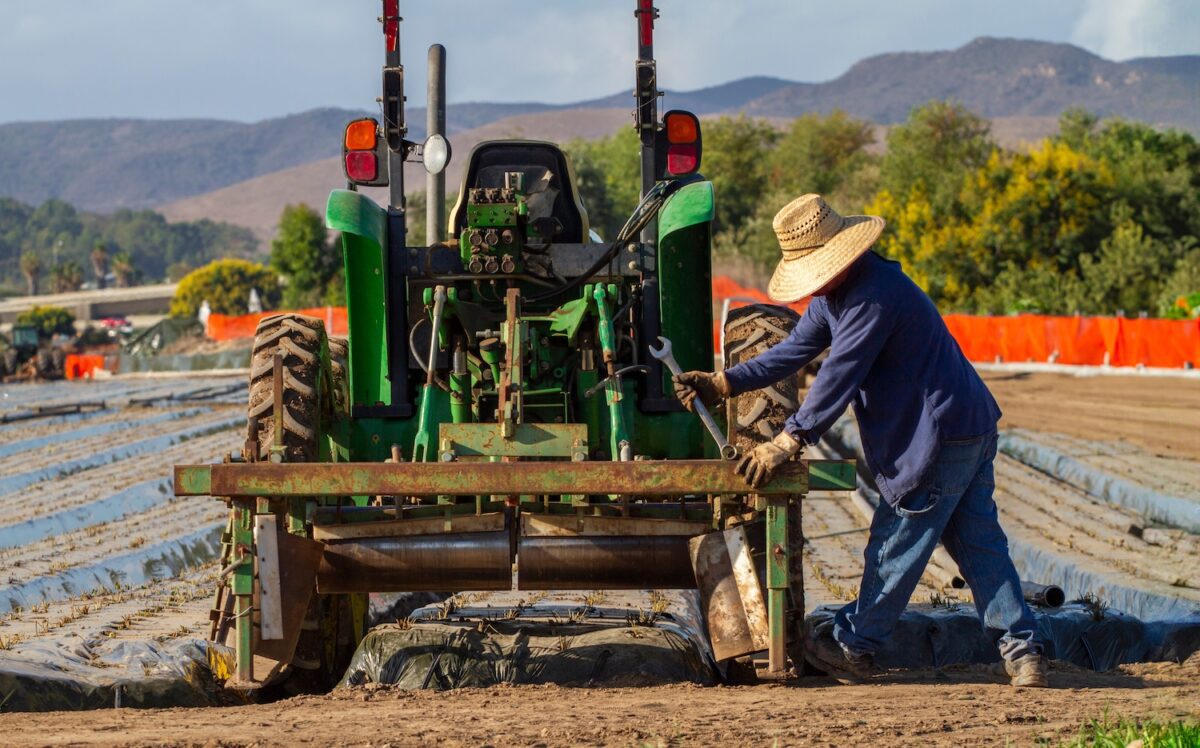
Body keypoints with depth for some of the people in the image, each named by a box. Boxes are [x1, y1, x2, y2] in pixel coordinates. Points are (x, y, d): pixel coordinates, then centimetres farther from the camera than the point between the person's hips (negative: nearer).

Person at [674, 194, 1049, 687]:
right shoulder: (836, 292, 10)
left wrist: (786, 442, -25)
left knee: (895, 545, 2)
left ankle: (855, 647, 13)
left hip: (943, 437, -10)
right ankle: (1023, 650, 8)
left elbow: (839, 376, -26)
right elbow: (796, 350, 14)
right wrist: (722, 384, 7)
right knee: (979, 543, 9)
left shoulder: (874, 295, -24)